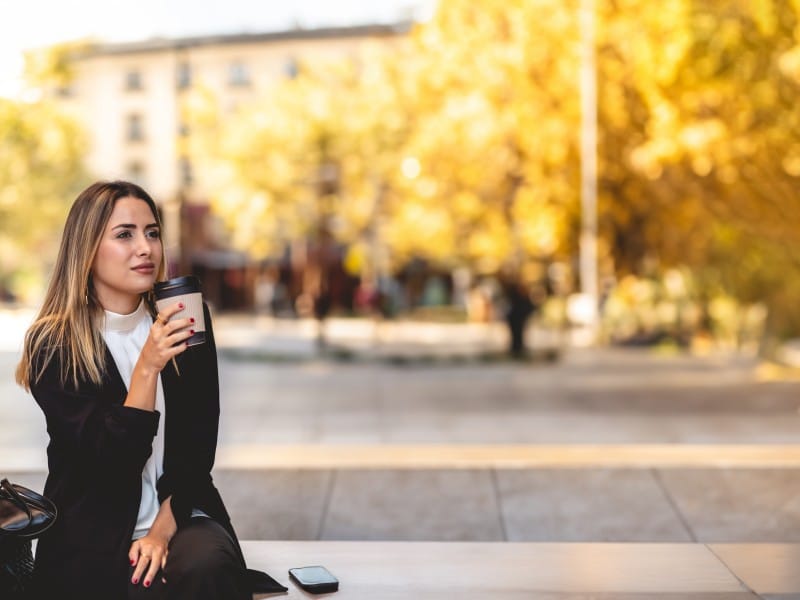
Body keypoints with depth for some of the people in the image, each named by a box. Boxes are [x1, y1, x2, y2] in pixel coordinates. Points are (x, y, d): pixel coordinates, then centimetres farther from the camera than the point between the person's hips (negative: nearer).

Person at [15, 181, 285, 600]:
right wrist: (148, 367, -27)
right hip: (94, 533, -2)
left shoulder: (186, 319, 0)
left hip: (180, 513, 2)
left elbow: (199, 443, 3)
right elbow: (111, 462, -16)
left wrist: (162, 529, -8)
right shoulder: (52, 345, -9)